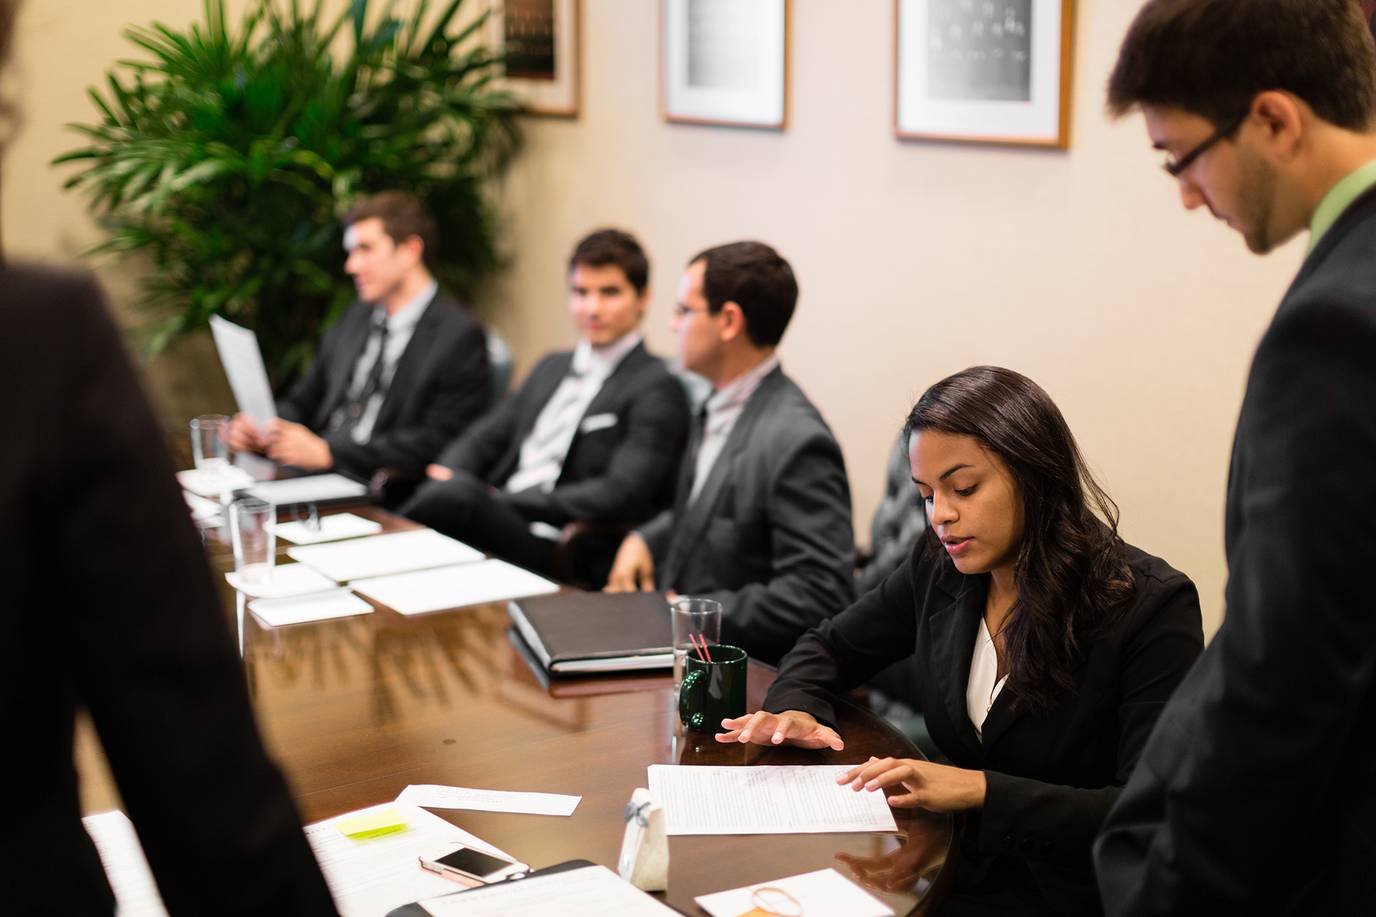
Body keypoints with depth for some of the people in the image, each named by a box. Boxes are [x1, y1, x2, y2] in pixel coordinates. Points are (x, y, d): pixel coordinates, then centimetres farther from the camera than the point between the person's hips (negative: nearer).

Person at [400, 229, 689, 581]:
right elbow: (482, 438, 22)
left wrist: (504, 501, -14)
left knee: (458, 495, -33)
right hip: (496, 524, 6)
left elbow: (619, 496, -13)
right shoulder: (552, 367, 24)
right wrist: (449, 475, -3)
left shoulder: (656, 389, -1)